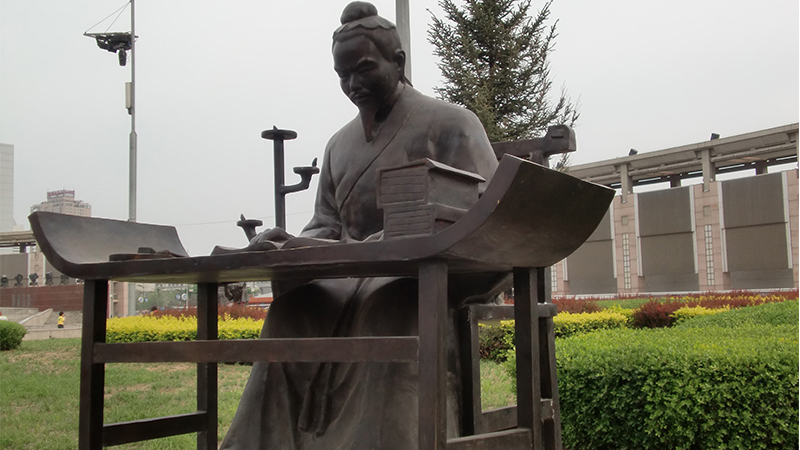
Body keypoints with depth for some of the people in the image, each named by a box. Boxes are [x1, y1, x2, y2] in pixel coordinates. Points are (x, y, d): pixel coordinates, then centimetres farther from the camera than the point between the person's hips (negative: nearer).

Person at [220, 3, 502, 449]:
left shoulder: (451, 124, 3)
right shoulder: (339, 145, 21)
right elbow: (326, 226, 21)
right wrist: (292, 246, -4)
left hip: (428, 280, -5)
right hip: (351, 281, 5)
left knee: (392, 316, -38)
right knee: (293, 311, -26)